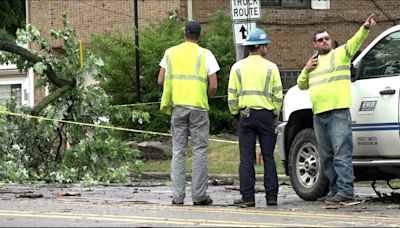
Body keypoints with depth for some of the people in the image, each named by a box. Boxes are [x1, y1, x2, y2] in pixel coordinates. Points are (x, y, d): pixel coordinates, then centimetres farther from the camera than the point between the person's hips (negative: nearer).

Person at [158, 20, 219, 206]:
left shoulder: (171, 52, 7)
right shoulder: (205, 54, -1)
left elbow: (161, 80, 6)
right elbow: (213, 86, -6)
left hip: (177, 106, 2)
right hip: (199, 107, -2)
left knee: (178, 151, 6)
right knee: (199, 151, 3)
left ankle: (177, 196, 3)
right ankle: (199, 195, 2)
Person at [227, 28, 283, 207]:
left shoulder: (238, 67, 2)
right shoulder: (271, 67, 0)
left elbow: (232, 95, 1)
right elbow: (278, 96, 0)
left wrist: (236, 113, 14)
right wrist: (275, 113, 14)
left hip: (246, 115, 0)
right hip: (266, 115, 0)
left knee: (247, 158, 0)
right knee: (268, 157, 6)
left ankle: (247, 197, -4)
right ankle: (271, 195, 4)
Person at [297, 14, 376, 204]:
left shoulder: (340, 54, 4)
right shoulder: (314, 63, 24)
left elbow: (355, 41, -13)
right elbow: (301, 85, 30)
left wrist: (365, 28, -32)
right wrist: (306, 70, 10)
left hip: (338, 112, -7)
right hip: (319, 115, 7)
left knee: (341, 153, -12)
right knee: (327, 157, 9)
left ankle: (345, 191, -16)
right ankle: (335, 190, 15)